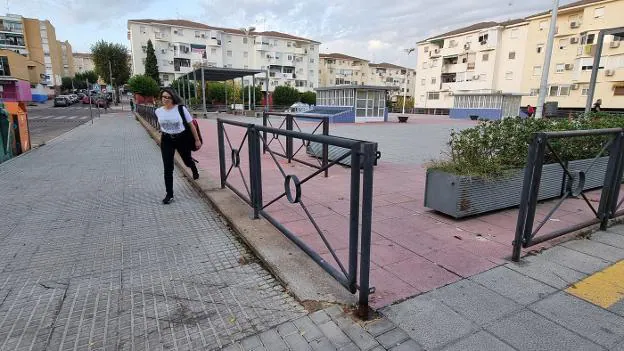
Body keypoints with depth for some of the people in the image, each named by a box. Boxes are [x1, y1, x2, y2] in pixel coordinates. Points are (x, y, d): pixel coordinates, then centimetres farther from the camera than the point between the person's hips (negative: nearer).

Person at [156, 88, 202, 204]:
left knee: (187, 161, 19)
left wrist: (197, 140, -5)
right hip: (166, 141, 2)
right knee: (168, 168, -3)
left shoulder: (181, 109, -14)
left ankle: (194, 168, 59)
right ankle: (169, 194, 6)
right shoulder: (158, 111, -4)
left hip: (182, 139, -2)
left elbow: (191, 124, -7)